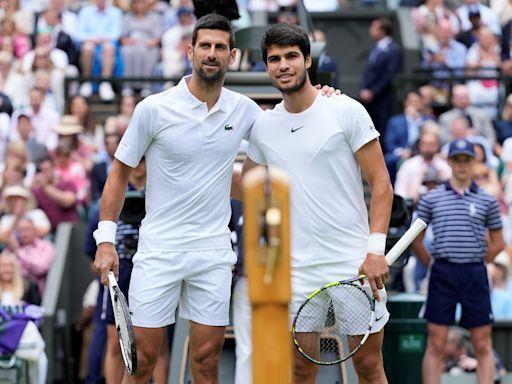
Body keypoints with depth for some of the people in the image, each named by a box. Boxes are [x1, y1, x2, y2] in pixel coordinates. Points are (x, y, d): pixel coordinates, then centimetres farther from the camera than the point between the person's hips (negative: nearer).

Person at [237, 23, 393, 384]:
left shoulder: (347, 111, -4)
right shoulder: (263, 126, 8)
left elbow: (381, 183, -5)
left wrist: (376, 250, -13)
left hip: (355, 263, -3)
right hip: (299, 270, 3)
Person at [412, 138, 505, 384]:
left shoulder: (487, 201, 8)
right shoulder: (431, 199, 6)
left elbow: (498, 243, 14)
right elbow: (416, 240, 10)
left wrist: (477, 265, 8)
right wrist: (433, 265, 6)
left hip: (475, 276, 1)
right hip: (442, 275, -1)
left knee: (483, 345, 2)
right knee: (436, 344, -1)